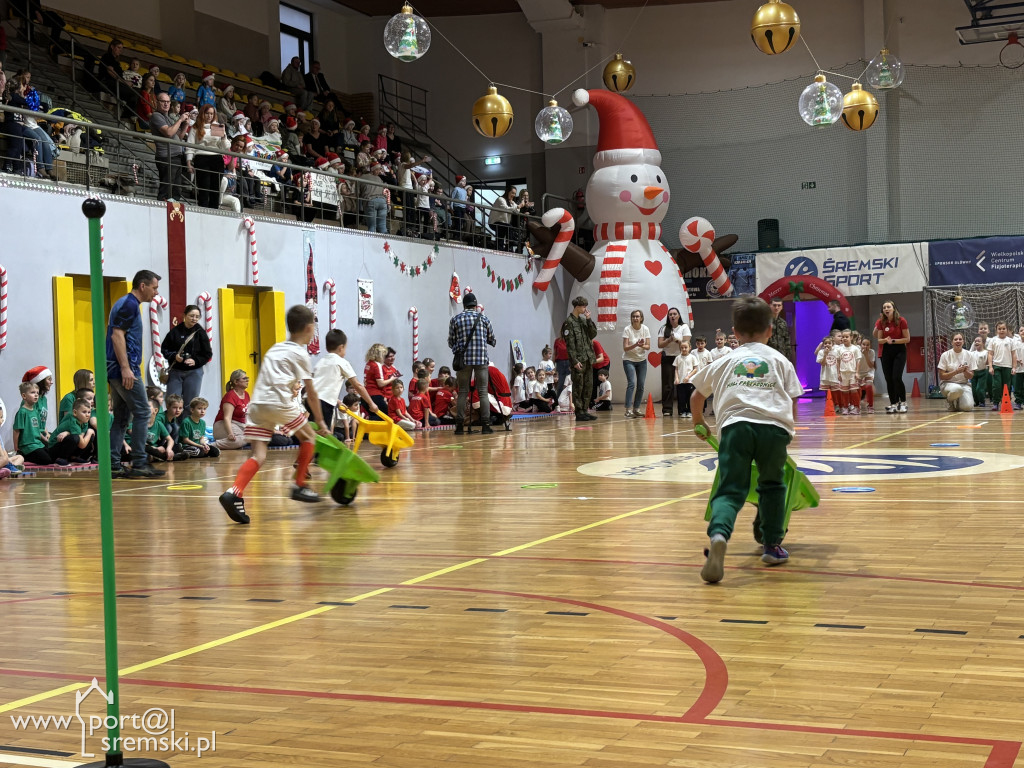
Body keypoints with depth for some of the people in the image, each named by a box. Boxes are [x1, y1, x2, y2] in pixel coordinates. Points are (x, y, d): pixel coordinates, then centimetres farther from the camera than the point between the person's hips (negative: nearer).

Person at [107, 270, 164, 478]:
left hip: (117, 372, 10)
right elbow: (117, 336, -19)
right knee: (142, 413, -7)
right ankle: (139, 465, -8)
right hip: (124, 369, -10)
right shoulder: (129, 304, -11)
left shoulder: (129, 304, 20)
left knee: (121, 418, 9)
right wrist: (125, 368, -24)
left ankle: (113, 466, 8)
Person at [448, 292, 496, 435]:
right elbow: (492, 340, 11)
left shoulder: (455, 320, 5)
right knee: (483, 392, 2)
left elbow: (451, 343, 8)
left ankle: (459, 425, 1)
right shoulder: (483, 318, 5)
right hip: (481, 358, -1)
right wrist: (493, 342, 34)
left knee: (463, 392, 5)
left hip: (463, 359, 1)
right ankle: (485, 425, -3)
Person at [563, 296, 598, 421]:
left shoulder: (583, 320, 15)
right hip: (578, 360, -8)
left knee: (587, 386, 9)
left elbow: (593, 334, 8)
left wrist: (588, 319, -1)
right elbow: (570, 344, -13)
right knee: (578, 386, -4)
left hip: (588, 359, 8)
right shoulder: (569, 322, -8)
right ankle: (579, 412, -1)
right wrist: (575, 361, -18)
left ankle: (584, 410, 14)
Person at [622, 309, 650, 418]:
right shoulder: (627, 329, -11)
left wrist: (642, 346, -26)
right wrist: (636, 345, -31)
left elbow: (648, 347, -4)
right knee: (631, 383, -18)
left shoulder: (645, 329, -1)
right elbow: (625, 348, -15)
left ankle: (636, 409, 14)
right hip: (629, 360, -4)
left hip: (642, 360, 4)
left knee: (641, 385, 2)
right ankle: (628, 410, -21)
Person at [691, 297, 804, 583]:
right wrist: (788, 431, 33)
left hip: (734, 423, 0)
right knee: (771, 485, 24)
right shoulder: (780, 361, 25)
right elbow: (793, 403, 18)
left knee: (730, 491, -6)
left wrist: (698, 423, 54)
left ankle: (718, 534, -34)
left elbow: (698, 395, 37)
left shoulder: (725, 362, 28)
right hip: (774, 425, 0)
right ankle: (772, 544, 23)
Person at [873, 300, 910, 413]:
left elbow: (907, 339, -7)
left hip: (899, 350, -4)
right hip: (887, 352, 4)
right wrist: (885, 340, -16)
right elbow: (879, 340, 5)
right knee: (888, 379, 3)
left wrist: (893, 341, -16)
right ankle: (894, 404, 12)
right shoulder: (881, 322, 2)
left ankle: (903, 402, -1)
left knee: (896, 377, -15)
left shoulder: (901, 321, -9)